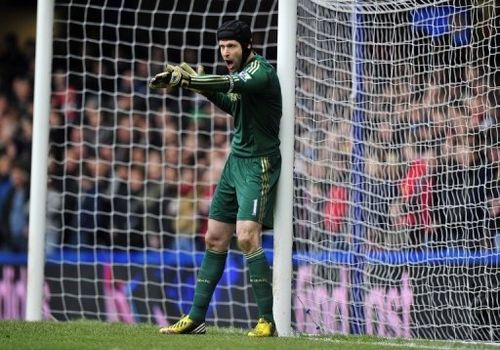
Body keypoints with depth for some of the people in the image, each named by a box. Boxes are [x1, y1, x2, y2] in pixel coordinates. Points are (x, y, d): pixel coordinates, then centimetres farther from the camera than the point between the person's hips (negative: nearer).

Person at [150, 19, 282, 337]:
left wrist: (184, 78, -40)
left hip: (258, 164, -9)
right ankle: (196, 318, 15)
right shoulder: (243, 72, 11)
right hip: (236, 160, 9)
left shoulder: (260, 71, -17)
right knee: (215, 238, 9)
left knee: (247, 236, -20)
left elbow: (227, 83, -34)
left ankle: (267, 321, -16)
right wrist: (205, 89, 9)